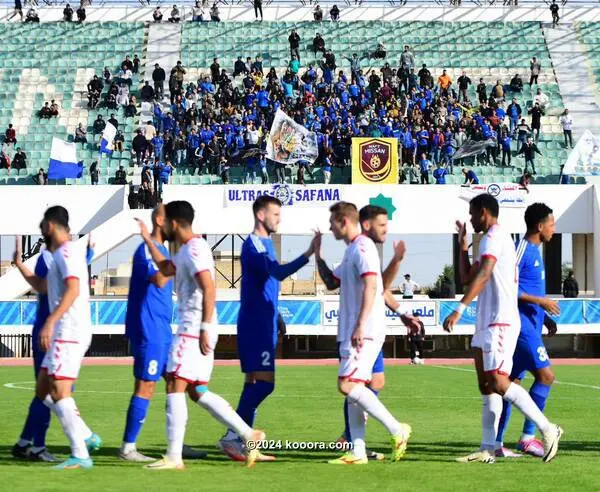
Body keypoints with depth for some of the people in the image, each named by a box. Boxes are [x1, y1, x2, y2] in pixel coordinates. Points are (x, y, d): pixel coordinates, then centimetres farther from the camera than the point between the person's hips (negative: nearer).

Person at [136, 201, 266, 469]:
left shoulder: (194, 249, -14)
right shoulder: (186, 250, 17)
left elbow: (209, 289, -22)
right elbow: (166, 269, 35)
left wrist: (204, 329, -25)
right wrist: (148, 239, 32)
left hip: (194, 330, -10)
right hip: (191, 329, 10)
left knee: (175, 387, -9)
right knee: (199, 391, 12)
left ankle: (174, 457, -9)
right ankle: (249, 435, 12)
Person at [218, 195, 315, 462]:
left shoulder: (265, 243, 17)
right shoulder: (253, 245, -15)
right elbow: (278, 272, -29)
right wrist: (308, 254, -37)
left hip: (264, 325, 10)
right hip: (255, 325, -10)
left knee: (256, 383, 9)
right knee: (262, 382, -14)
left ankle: (241, 441, 10)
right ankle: (232, 437, -11)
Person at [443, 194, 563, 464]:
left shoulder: (494, 237, -10)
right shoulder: (492, 239, 22)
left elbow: (483, 275, -25)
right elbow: (467, 277, 29)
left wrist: (459, 309, -31)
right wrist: (463, 246, 26)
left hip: (499, 322, -10)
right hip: (487, 323, 10)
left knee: (497, 383, -14)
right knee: (486, 385, 6)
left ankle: (548, 429, -10)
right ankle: (487, 449, 5)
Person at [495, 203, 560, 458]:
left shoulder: (534, 251, 18)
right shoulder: (522, 250, -12)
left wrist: (544, 316, 21)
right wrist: (540, 301, -17)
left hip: (530, 325, 10)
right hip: (522, 325, -10)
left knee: (512, 382, 8)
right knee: (545, 375, -13)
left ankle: (496, 442, 9)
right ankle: (528, 437, -12)